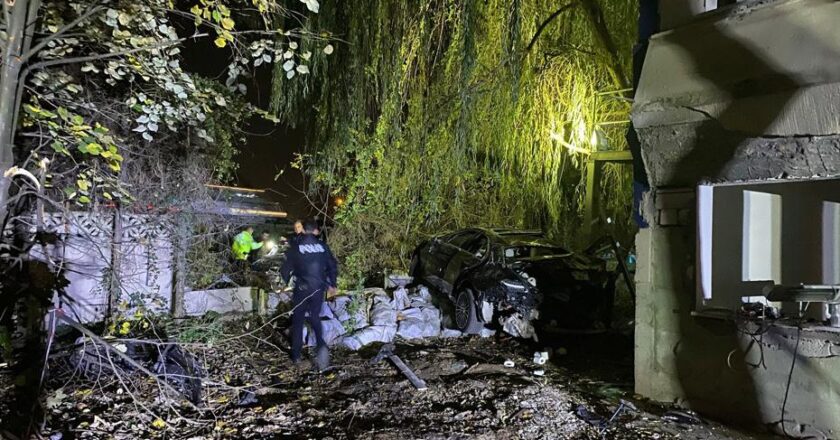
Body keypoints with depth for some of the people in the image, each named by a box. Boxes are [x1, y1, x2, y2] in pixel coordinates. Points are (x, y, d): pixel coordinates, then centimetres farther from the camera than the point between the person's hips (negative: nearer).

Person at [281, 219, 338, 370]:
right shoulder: (323, 246, 2)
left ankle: (296, 355, 18)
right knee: (315, 318, 19)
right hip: (318, 289, 2)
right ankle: (321, 345, -7)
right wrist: (332, 285, 17)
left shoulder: (295, 247, -4)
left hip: (301, 289, -2)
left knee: (298, 321, 13)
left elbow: (287, 268, -4)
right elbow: (333, 266, 5)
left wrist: (284, 283, 14)